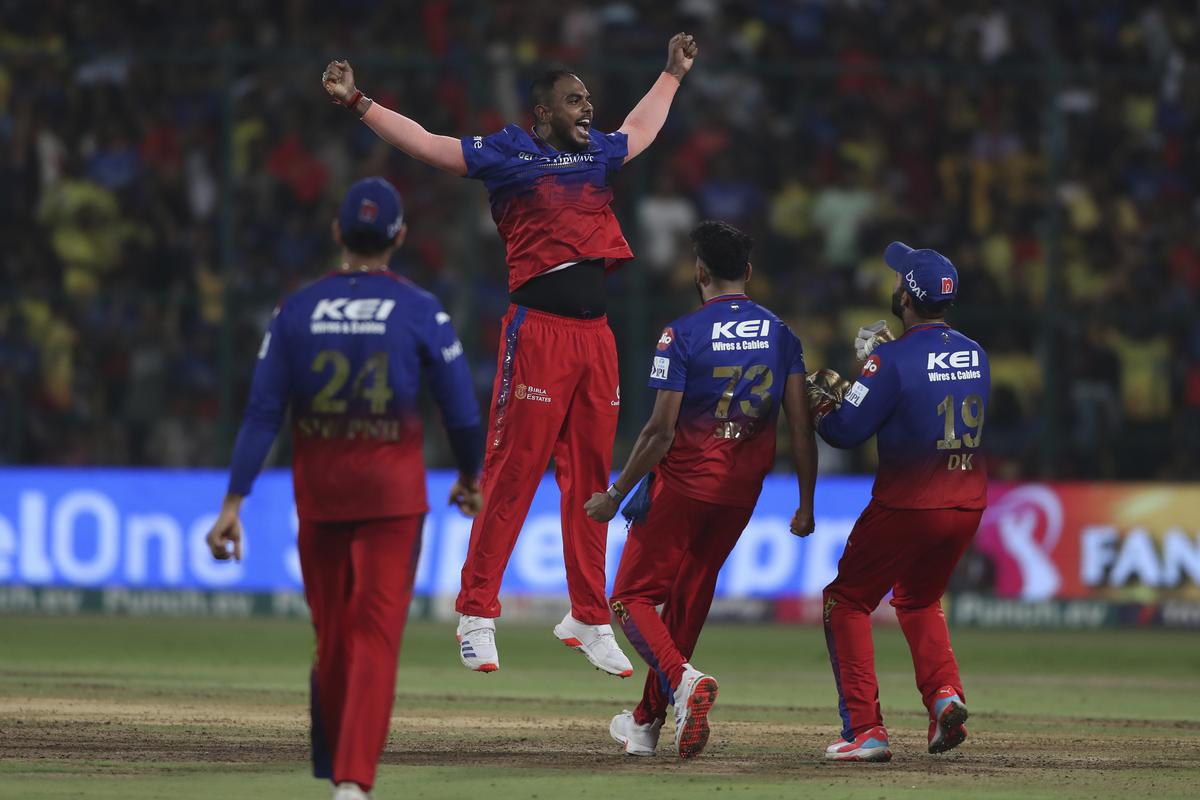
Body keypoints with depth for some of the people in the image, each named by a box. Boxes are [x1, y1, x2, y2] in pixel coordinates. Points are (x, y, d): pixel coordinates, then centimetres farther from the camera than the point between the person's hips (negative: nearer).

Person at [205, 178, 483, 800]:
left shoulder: (296, 311, -1)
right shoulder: (420, 311, -5)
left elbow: (262, 414, -4)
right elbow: (461, 410, -2)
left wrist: (234, 501, -4)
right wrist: (470, 478, 17)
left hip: (317, 489, 2)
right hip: (392, 490, -2)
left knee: (331, 634, 15)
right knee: (377, 632, -6)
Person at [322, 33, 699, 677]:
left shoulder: (598, 154, 20)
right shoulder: (507, 154, 2)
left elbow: (640, 129, 41)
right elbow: (424, 143, -2)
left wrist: (672, 74, 52)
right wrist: (357, 102, -10)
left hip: (596, 335, 6)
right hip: (537, 329, -6)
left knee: (590, 478, 7)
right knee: (511, 475, -8)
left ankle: (588, 621, 14)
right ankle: (477, 616, -4)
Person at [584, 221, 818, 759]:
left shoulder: (683, 335, -13)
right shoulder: (780, 335, 3)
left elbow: (661, 430, -16)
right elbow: (800, 427, 0)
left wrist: (616, 494, -9)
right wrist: (806, 505, 7)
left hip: (684, 480, -5)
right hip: (743, 488, 5)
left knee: (634, 596, 4)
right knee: (689, 594, 18)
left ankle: (682, 678, -24)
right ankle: (648, 722, 23)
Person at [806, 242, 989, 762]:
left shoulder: (895, 359, -15)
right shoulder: (974, 355, 7)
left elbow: (845, 431, -12)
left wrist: (820, 405, 9)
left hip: (906, 506, -7)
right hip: (968, 505, 7)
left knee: (847, 602, 8)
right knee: (919, 599, 28)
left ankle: (865, 730, -1)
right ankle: (944, 691, 4)